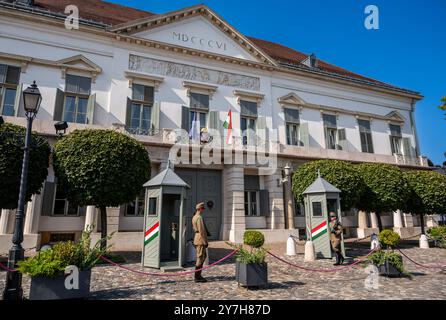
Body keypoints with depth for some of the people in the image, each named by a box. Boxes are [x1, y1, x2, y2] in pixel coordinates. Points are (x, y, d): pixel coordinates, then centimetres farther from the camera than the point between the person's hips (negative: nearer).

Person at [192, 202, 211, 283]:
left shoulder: (194, 217, 14)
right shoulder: (199, 218, -18)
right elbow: (201, 231, -21)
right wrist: (205, 241, -16)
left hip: (196, 238, 10)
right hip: (200, 240, -10)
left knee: (203, 256, 18)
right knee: (200, 258, -3)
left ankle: (198, 275, 25)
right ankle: (197, 277, 4)